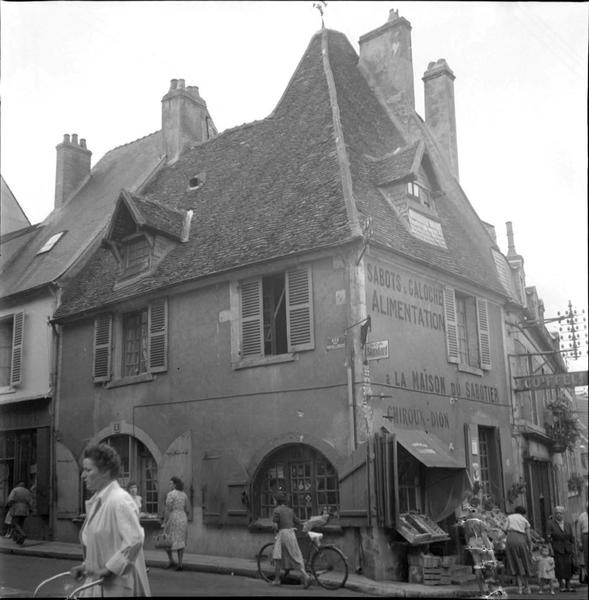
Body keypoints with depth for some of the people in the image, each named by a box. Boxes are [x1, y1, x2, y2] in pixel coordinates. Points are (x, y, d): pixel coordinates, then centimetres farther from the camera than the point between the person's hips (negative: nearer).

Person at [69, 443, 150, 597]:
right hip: (98, 582, 8)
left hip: (117, 585, -8)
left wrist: (108, 568, -20)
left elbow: (135, 540, -25)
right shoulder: (96, 501, 10)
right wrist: (87, 565, 7)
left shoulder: (119, 500, -18)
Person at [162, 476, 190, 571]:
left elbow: (168, 509, -16)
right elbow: (187, 510, 11)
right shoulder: (184, 495, 9)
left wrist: (165, 522, -12)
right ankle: (180, 563, 2)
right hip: (183, 519, 6)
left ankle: (171, 560, 4)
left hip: (172, 519, -6)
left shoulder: (171, 494, -12)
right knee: (180, 541, 9)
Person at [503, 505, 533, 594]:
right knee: (524, 563, 14)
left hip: (510, 539, -1)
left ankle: (520, 586, -5)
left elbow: (505, 530, 7)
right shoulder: (525, 520, 16)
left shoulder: (509, 517, 16)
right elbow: (529, 537, 9)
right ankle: (526, 587, 17)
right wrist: (530, 549, 15)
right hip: (521, 540, 1)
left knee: (516, 564, 4)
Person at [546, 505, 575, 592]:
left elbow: (572, 538, 14)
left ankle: (568, 585, -1)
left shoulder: (568, 524, 11)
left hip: (567, 548, 3)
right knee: (559, 565, -11)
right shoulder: (550, 524, -1)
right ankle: (562, 585, -5)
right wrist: (550, 548, -14)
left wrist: (573, 548, 6)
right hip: (556, 549, -3)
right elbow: (548, 537, -6)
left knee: (568, 565, -8)